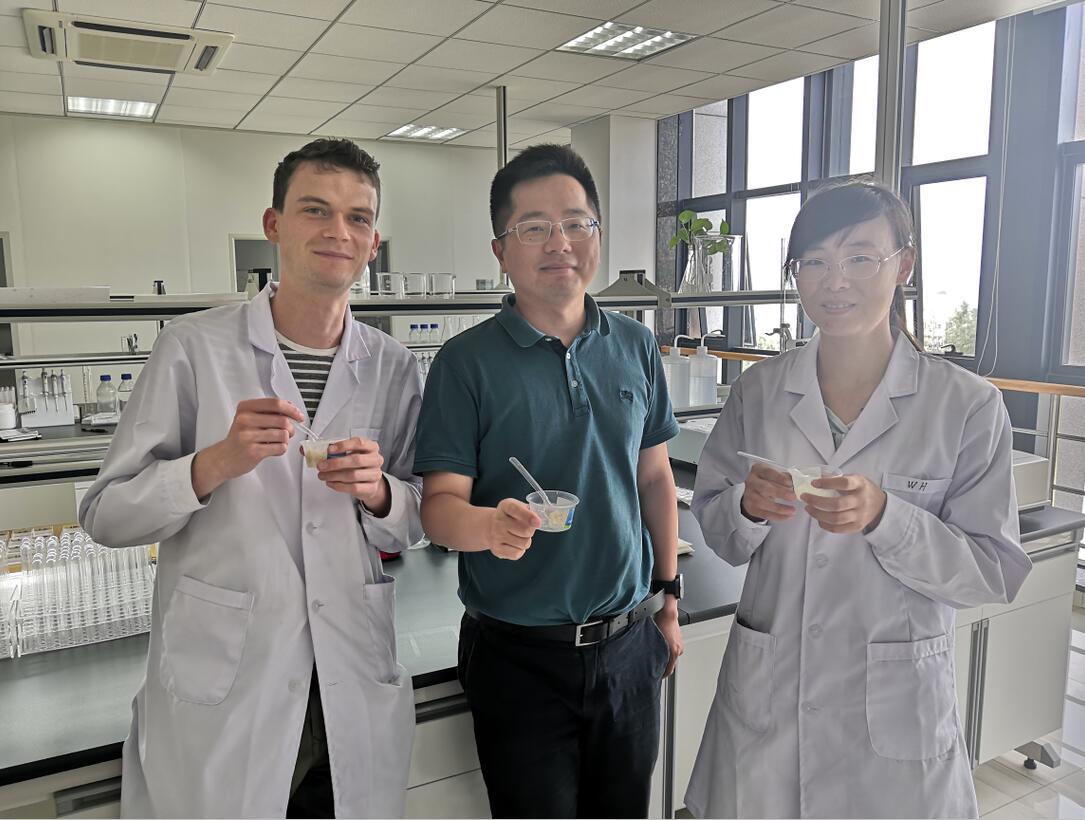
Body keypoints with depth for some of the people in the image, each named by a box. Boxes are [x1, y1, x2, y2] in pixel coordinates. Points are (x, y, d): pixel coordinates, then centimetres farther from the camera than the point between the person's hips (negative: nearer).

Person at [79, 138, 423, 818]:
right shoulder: (195, 348, -7)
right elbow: (106, 514, -6)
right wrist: (215, 464, -23)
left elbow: (413, 524, 8)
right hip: (215, 697, -2)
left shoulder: (394, 367, 2)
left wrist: (378, 492, -14)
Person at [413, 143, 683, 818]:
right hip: (520, 655, -3)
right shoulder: (467, 362, -11)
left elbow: (655, 477, 9)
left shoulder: (637, 349, 2)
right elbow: (439, 502, -13)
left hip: (629, 642, 4)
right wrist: (490, 524, -35)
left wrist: (669, 597, 10)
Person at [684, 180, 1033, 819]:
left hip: (895, 711, -2)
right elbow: (719, 534, 4)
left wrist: (883, 516, -24)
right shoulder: (759, 391, -2)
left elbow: (996, 571, -9)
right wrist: (749, 506, -17)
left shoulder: (968, 406, -9)